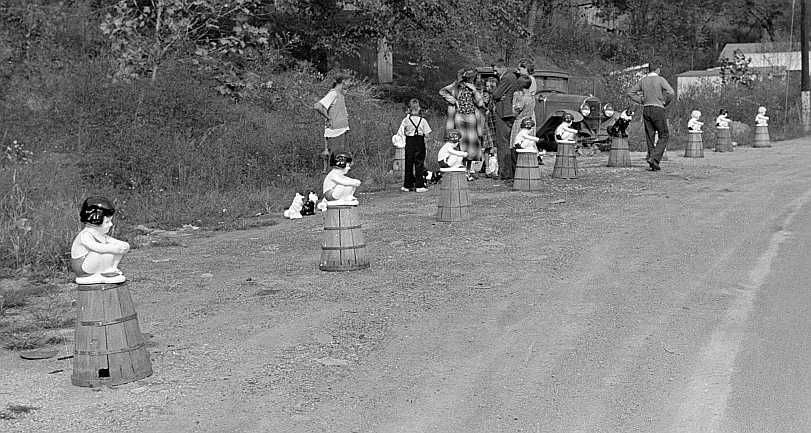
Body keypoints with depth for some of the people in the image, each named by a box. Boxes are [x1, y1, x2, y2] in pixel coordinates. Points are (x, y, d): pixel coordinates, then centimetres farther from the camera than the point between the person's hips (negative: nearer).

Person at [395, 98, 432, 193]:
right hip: (420, 143, -1)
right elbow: (426, 134, -5)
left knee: (408, 164, 10)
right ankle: (419, 186, 2)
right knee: (419, 164, 4)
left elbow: (400, 134, -7)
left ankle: (407, 186, 14)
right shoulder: (423, 120, -5)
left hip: (409, 143, 1)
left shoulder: (406, 120, -4)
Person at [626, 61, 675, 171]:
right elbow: (671, 92, -18)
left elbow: (630, 92, 9)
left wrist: (641, 101, 9)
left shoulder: (643, 80, 8)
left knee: (650, 137, 8)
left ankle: (653, 165, 7)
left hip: (646, 109, 5)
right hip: (658, 109, -5)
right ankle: (654, 158, -14)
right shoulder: (660, 79, -6)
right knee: (664, 136, 3)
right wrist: (665, 103, -2)